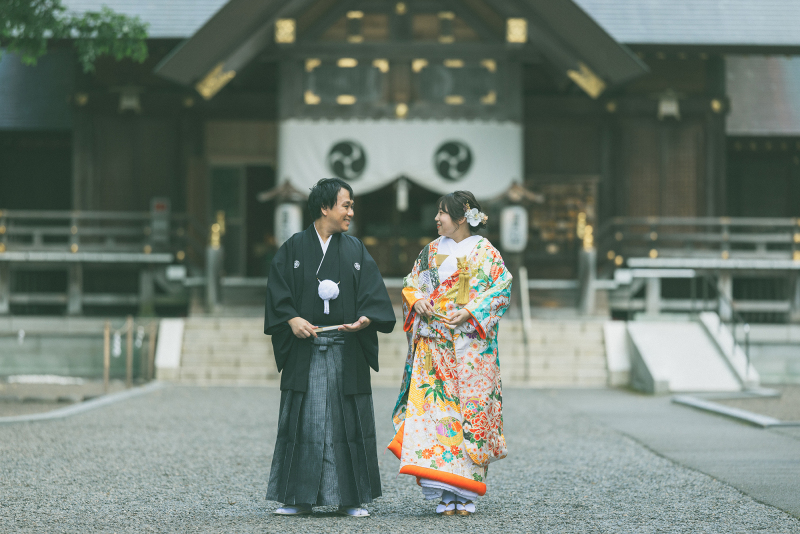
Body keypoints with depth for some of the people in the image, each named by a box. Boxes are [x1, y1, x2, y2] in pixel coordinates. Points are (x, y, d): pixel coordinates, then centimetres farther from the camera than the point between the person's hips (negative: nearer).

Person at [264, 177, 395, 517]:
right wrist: (292, 319, -15)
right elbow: (278, 291, 0)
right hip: (305, 350, -1)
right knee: (304, 421, 0)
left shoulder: (356, 251, 10)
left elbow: (373, 294, 4)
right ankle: (299, 498, 7)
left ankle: (351, 498, 7)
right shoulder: (293, 249, 5)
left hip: (346, 352, 1)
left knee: (348, 421, 1)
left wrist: (365, 319, -15)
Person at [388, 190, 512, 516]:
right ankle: (445, 495, -5)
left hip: (469, 345, -4)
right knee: (432, 404, -7)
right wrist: (417, 301, -3)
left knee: (469, 407, -5)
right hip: (433, 341, 4)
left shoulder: (484, 251, 1)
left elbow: (501, 287, -5)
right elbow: (411, 284, 19)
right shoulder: (431, 251, 15)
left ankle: (464, 494, 2)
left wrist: (469, 312, -16)